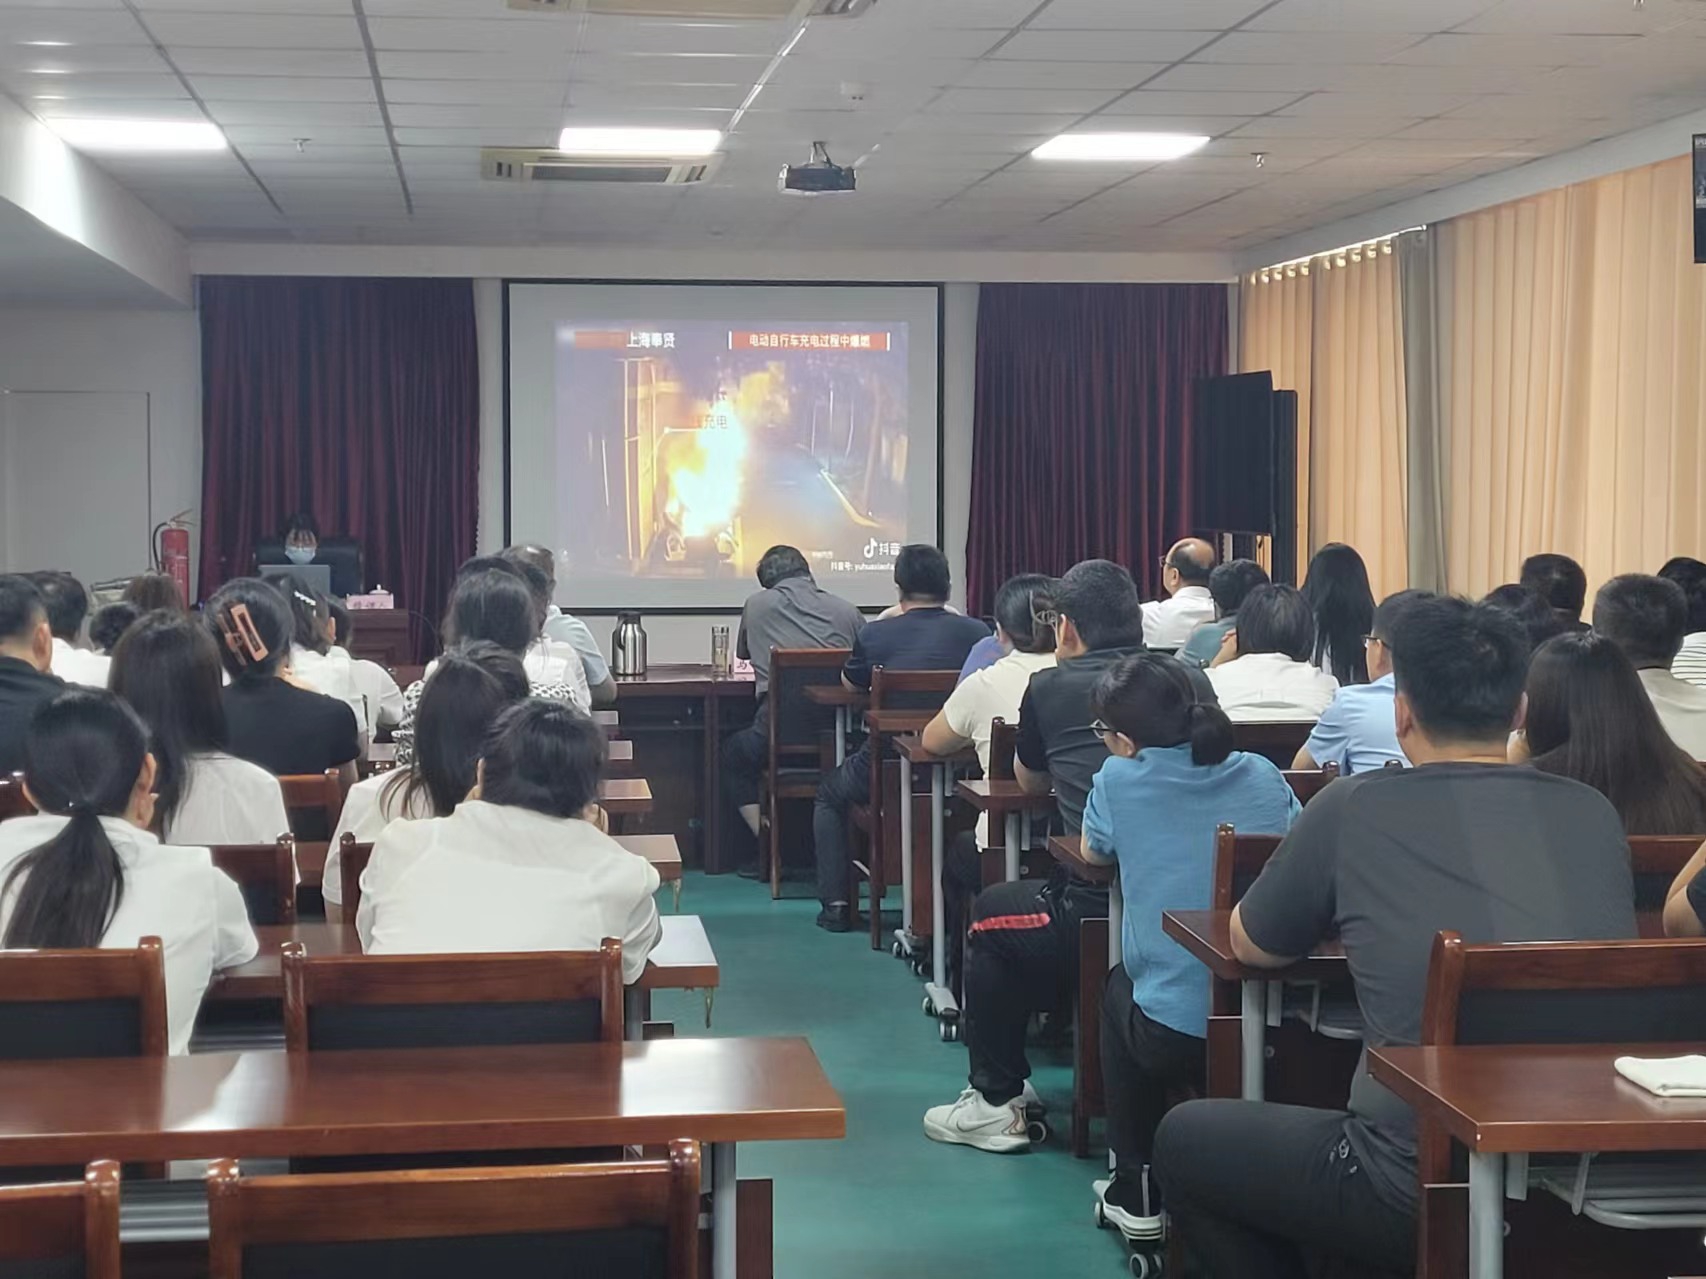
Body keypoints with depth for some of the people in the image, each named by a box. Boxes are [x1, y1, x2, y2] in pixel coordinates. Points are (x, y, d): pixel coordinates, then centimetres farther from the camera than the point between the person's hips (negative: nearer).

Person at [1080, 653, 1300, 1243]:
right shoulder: (1262, 775, 2)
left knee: (1120, 987, 32)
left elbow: (1093, 853, 14)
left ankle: (1137, 1193, 33)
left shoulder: (1119, 779, -6)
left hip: (1171, 1033, -3)